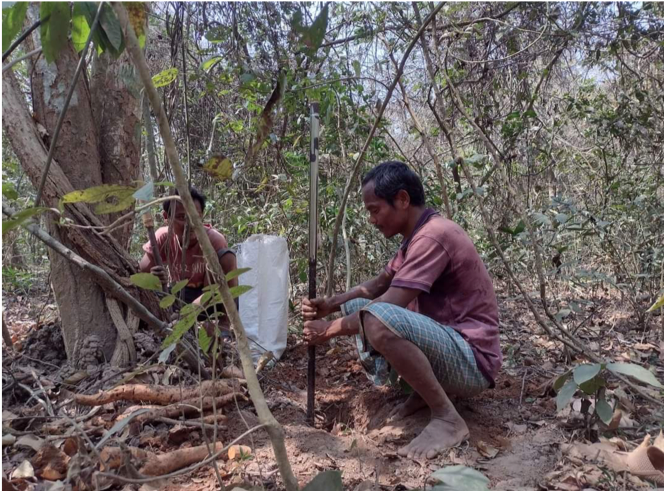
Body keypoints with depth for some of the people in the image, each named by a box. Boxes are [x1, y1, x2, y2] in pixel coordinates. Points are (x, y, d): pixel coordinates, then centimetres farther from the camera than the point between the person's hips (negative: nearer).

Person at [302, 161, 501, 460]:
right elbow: (377, 286, 19)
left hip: (471, 361, -10)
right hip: (443, 339, 10)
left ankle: (447, 418, -16)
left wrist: (330, 329, -10)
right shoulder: (416, 235, 10)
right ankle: (425, 391, 9)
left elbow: (386, 306, -24)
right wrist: (329, 305, 3)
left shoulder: (433, 236, -21)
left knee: (377, 319, -34)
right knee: (355, 306, 10)